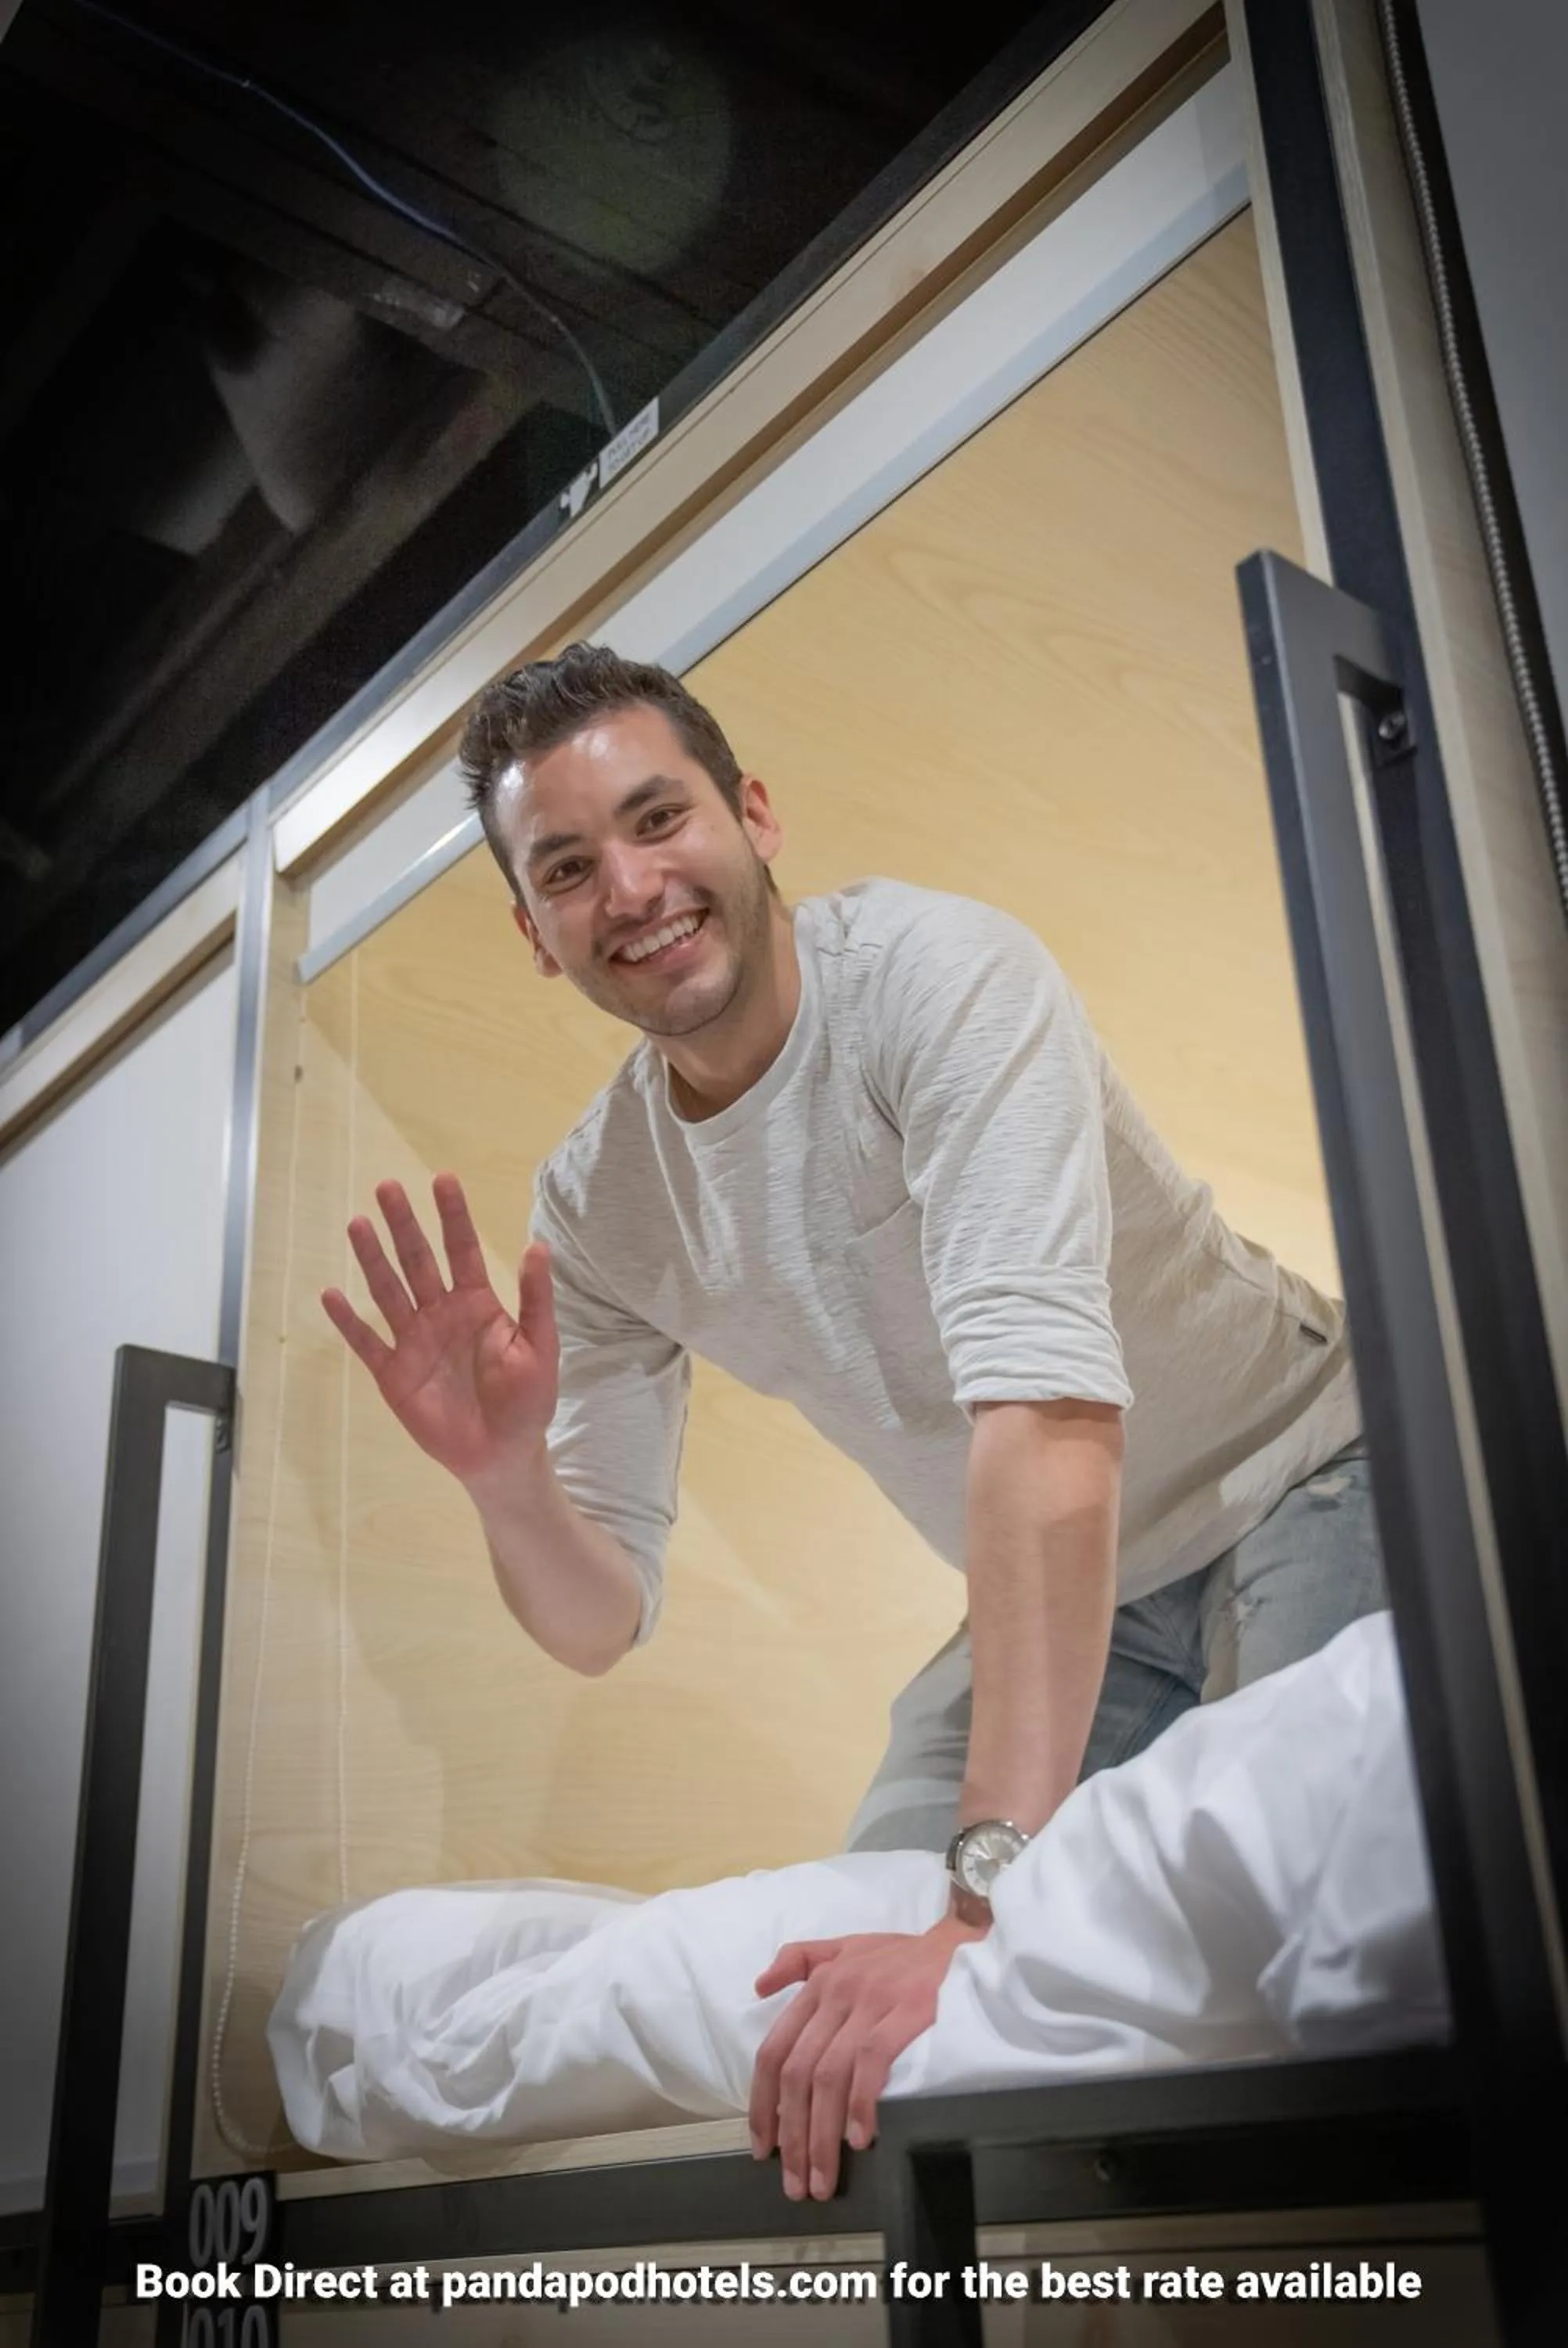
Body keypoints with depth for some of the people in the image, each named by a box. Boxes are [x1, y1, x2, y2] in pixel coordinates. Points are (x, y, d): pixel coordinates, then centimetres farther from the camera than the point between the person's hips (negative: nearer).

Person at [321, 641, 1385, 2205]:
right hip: (1059, 1588, 5)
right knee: (834, 1961, -1)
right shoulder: (593, 1209, -8)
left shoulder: (937, 974, -27)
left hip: (1290, 1474, -5)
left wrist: (981, 1897, -47)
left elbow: (1048, 1413, -39)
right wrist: (505, 1480, -29)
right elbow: (600, 1623, -5)